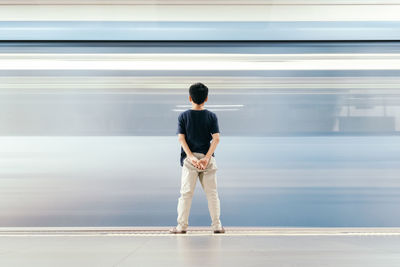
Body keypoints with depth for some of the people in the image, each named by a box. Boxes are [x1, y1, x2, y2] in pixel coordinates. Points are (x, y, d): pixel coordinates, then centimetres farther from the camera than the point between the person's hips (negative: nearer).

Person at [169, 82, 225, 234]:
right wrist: (206, 158, -14)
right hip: (207, 157, 1)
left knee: (186, 193, 5)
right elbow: (216, 139, -9)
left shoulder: (183, 116, 0)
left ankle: (182, 226, 7)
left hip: (189, 158, 0)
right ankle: (217, 226, 11)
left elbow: (181, 138, -8)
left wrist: (191, 157, -14)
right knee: (212, 193, 8)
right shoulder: (211, 116, 1)